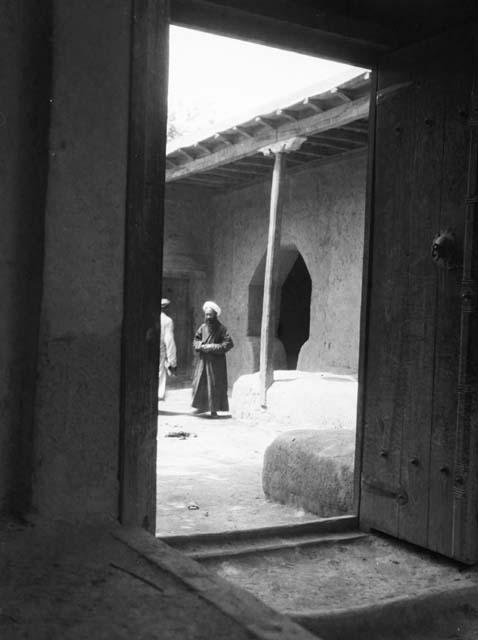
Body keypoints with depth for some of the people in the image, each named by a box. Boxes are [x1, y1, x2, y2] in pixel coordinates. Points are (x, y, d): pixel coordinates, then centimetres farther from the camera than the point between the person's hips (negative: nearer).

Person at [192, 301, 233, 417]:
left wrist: (212, 347, -17)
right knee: (200, 383, 4)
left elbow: (228, 344, -13)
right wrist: (201, 346, -8)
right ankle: (202, 406, 18)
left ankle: (214, 410, 6)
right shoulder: (203, 327, 6)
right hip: (203, 360, 5)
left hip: (216, 362, -4)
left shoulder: (221, 329, -8)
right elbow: (196, 340, 15)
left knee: (215, 385, -2)